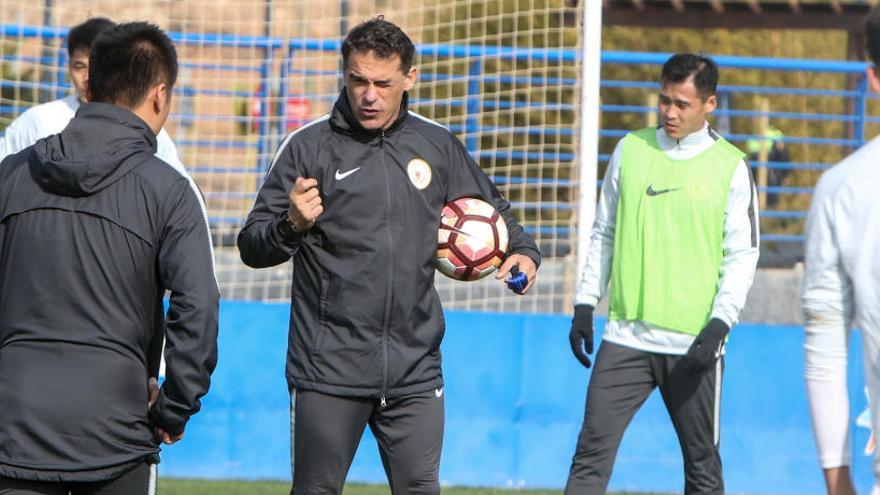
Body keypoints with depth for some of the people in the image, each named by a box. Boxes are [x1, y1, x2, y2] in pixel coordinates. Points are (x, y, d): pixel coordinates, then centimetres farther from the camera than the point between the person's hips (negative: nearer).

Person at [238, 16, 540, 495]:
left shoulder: (438, 145, 9)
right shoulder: (310, 146, -3)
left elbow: (490, 208, 26)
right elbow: (252, 248, -4)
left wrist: (522, 250, 7)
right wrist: (291, 225, -24)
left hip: (415, 369, 3)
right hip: (329, 367, -3)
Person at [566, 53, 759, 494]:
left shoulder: (730, 167, -1)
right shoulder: (630, 150, 8)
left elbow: (742, 256, -2)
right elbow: (603, 235, 16)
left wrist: (718, 325, -13)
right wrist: (585, 304, 9)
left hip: (693, 343, -2)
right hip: (626, 337, 2)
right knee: (592, 451, -6)